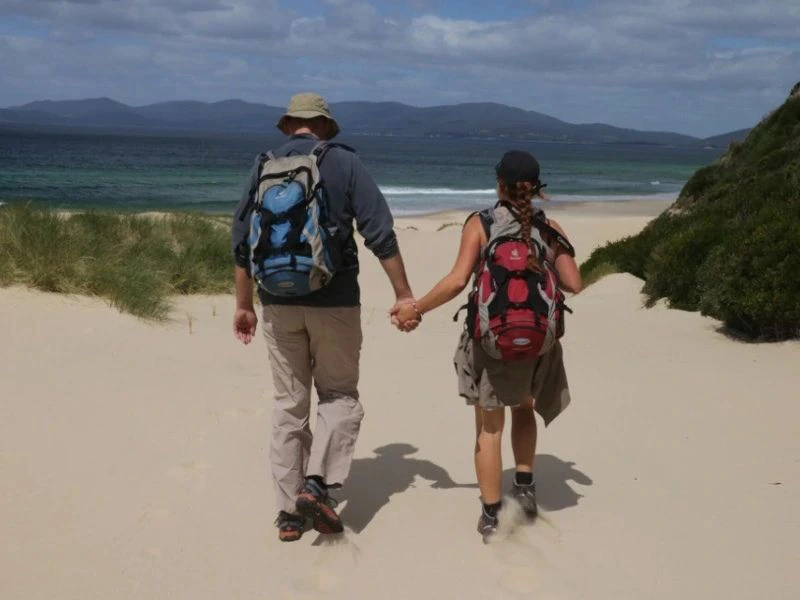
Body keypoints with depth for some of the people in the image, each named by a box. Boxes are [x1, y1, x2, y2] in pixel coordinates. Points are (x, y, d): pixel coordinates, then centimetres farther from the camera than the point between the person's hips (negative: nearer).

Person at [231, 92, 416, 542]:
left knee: (289, 404, 11)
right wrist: (404, 295, -5)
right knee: (340, 395, 12)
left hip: (279, 302, 3)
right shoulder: (344, 163, -2)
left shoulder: (264, 168, 7)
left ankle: (290, 511, 14)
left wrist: (244, 304, 15)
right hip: (334, 300, -3)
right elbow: (380, 233, -9)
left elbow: (243, 241, 8)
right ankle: (317, 484, -7)